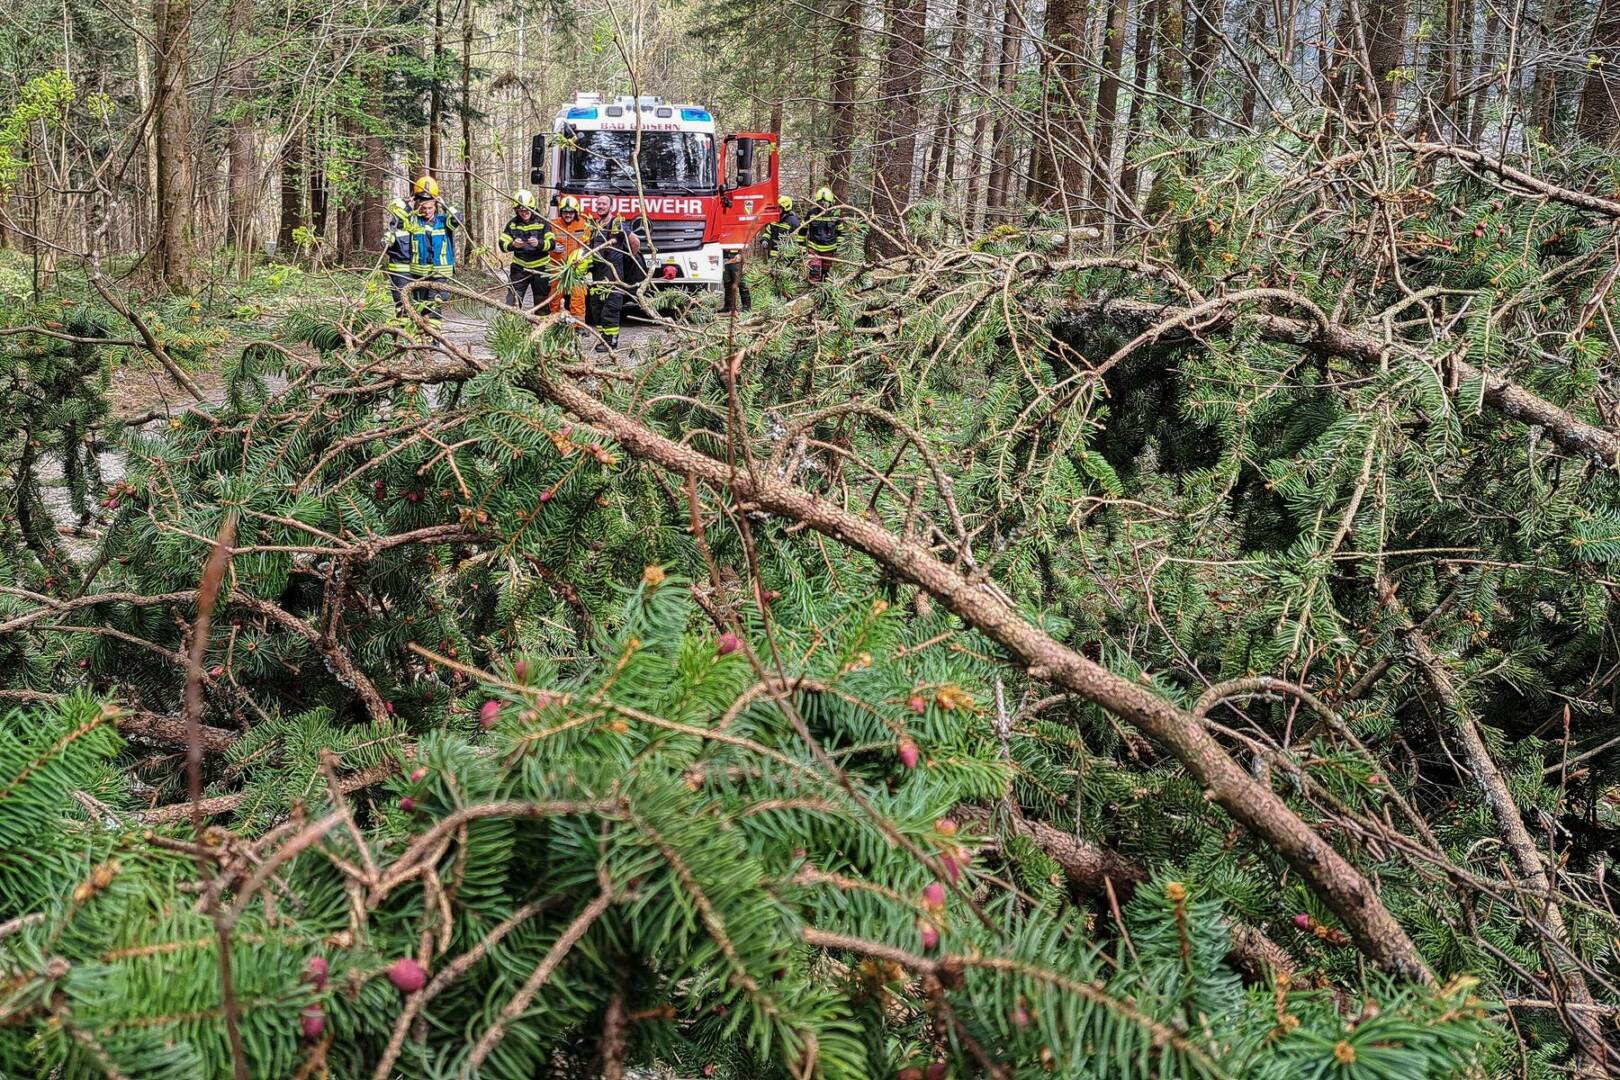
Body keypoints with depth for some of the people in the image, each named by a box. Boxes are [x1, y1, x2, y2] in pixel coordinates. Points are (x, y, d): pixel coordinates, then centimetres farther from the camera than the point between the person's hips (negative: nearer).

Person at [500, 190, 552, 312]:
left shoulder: (542, 222, -5)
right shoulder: (513, 224, 0)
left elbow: (551, 243, -12)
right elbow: (503, 244, -5)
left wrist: (539, 243, -33)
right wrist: (513, 245, -27)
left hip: (540, 267, -1)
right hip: (519, 268, 1)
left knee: (541, 301, 10)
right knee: (512, 301, -7)